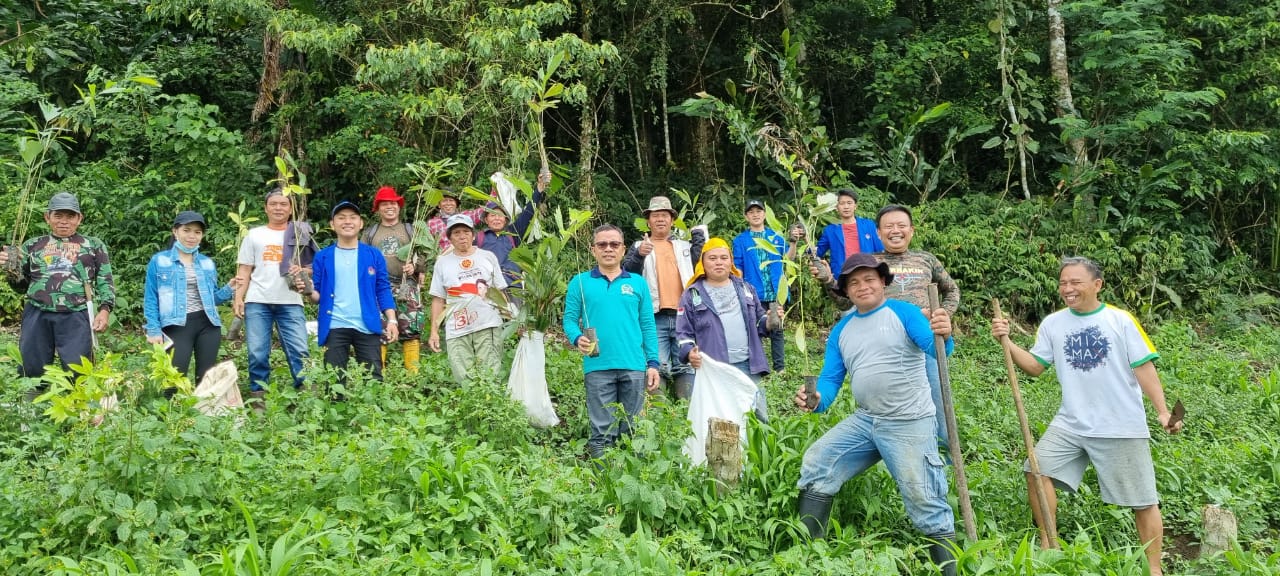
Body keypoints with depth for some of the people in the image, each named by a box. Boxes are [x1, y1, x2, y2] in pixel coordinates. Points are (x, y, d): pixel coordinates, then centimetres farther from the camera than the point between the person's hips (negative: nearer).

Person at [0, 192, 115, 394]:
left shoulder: (94, 246, 13)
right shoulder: (33, 246, 18)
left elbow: (106, 281, 10)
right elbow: (20, 283, 22)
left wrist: (104, 309, -4)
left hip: (76, 317, -2)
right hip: (37, 316, 3)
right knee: (32, 370, 5)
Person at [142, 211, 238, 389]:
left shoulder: (207, 263, 14)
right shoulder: (159, 261, 3)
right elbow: (150, 298, 2)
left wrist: (230, 288, 0)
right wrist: (153, 330, -6)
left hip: (207, 324, 4)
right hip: (177, 326, -4)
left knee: (207, 376, 7)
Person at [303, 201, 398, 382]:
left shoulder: (374, 255, 6)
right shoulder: (323, 257, 6)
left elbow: (383, 290, 6)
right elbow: (318, 294, 7)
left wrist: (391, 320, -5)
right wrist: (309, 291, -16)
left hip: (367, 327, 0)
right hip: (334, 328, 0)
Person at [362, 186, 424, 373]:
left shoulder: (410, 229, 16)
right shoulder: (370, 232, 20)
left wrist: (415, 266, -9)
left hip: (407, 287, -1)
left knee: (411, 330, -7)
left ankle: (413, 373, -5)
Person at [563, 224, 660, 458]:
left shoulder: (638, 283, 12)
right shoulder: (580, 282, 8)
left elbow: (648, 325, 9)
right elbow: (570, 318, 5)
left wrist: (653, 363, 3)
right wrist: (577, 338, -16)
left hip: (634, 367, 2)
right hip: (598, 367, -2)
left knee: (632, 432, 8)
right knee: (602, 432, 1)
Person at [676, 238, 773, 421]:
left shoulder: (745, 289, 19)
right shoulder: (692, 295, 8)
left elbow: (759, 324, 23)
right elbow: (683, 334, 5)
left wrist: (769, 323, 1)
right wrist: (690, 353, -15)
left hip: (749, 366, 3)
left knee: (759, 419, 2)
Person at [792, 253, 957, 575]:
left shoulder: (903, 313, -7)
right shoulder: (841, 331, 10)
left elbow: (934, 349, -23)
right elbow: (830, 379, 7)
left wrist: (943, 336, -48)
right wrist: (816, 399, -17)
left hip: (909, 424, -6)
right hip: (865, 421, 6)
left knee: (925, 504, -5)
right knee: (816, 464, -1)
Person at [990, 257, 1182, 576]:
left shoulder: (1121, 321, -6)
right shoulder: (1052, 323, 3)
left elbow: (1144, 369, -6)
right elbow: (1035, 366, 3)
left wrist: (1162, 411, -13)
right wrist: (1007, 341, -11)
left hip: (1121, 427, -3)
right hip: (1071, 423, 3)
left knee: (1143, 500, 5)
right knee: (1038, 471, -6)